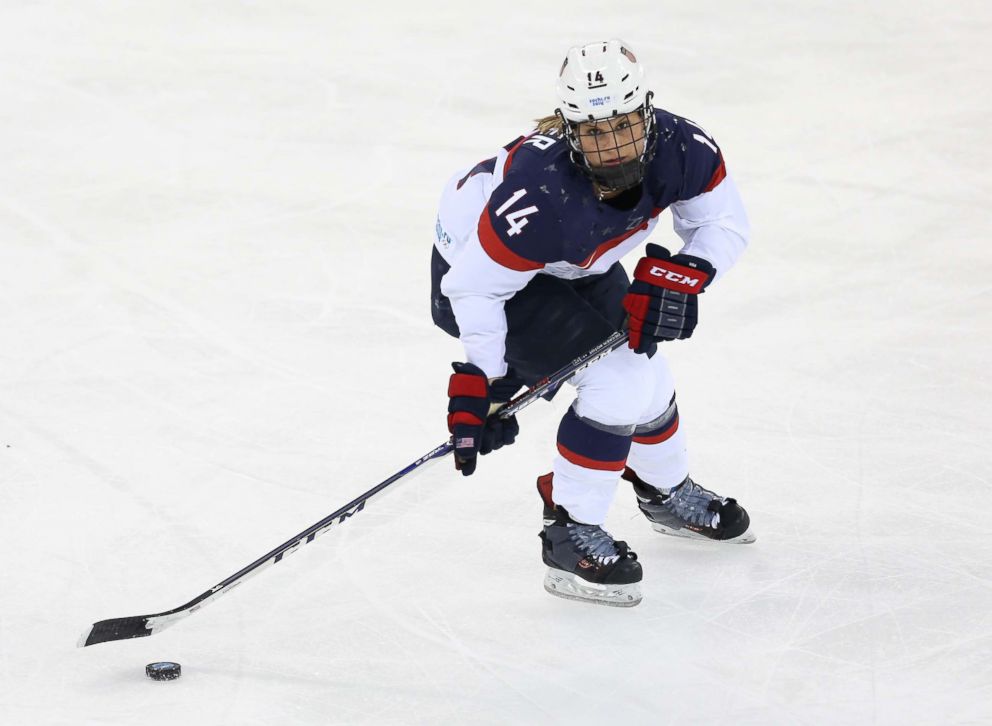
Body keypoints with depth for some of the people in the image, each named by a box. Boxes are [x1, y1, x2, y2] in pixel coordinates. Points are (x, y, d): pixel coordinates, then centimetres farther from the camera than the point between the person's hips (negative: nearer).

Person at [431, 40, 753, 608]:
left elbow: (726, 223, -9)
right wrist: (481, 383, -26)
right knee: (619, 378, -18)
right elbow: (475, 285, -31)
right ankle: (571, 537, -4)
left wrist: (679, 278, -25)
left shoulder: (680, 148, -26)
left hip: (571, 263, 7)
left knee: (644, 366, 17)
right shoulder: (543, 199, -42)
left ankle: (668, 492, 46)